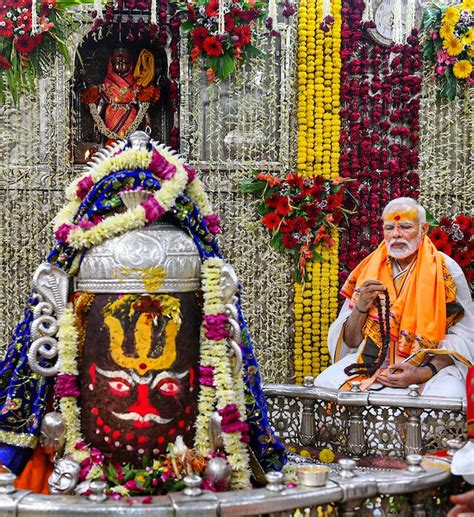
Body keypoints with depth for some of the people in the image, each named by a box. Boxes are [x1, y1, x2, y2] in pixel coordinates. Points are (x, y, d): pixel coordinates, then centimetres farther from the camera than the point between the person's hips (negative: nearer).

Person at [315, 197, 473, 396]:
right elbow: (350, 341, 9)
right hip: (372, 362, 3)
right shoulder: (369, 269, 8)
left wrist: (425, 373, -19)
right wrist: (361, 308, -11)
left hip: (432, 364, -3)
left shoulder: (446, 270, 0)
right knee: (323, 385, -21)